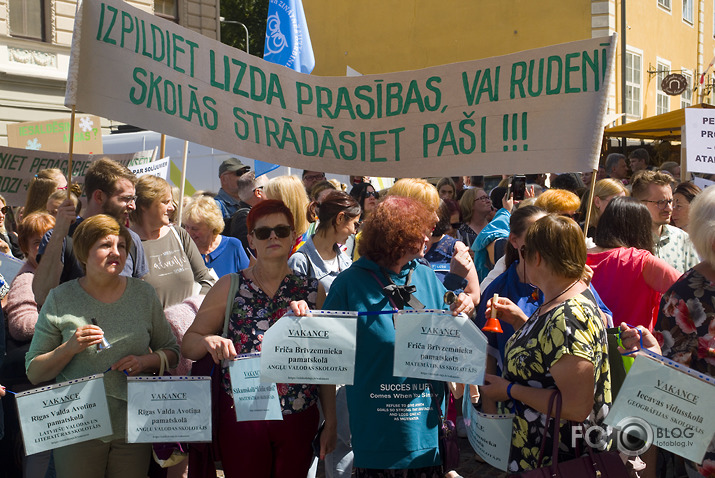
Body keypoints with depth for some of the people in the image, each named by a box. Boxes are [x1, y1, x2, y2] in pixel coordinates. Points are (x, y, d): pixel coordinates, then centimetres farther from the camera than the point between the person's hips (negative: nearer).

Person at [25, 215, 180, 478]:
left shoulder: (143, 294, 2)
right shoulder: (60, 299, -3)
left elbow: (171, 351, 10)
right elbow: (34, 373, -1)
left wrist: (145, 361, -10)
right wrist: (69, 348, -17)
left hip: (134, 427, 2)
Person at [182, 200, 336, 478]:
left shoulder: (312, 290, 5)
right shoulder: (230, 287, 3)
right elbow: (187, 345, 3)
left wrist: (331, 423, 5)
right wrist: (208, 341, -19)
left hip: (299, 417, 1)